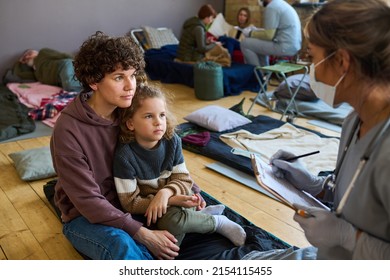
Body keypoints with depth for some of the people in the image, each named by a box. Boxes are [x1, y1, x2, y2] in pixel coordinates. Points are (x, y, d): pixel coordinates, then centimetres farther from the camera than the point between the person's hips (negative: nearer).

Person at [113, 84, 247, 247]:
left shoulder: (172, 141, -10)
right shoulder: (124, 156, -22)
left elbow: (183, 179, -5)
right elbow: (130, 203, -19)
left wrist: (165, 193, -29)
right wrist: (171, 201, -30)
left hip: (173, 196, 2)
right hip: (146, 209, -1)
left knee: (172, 220, -33)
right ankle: (218, 222, -7)